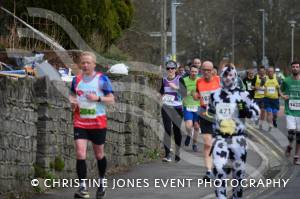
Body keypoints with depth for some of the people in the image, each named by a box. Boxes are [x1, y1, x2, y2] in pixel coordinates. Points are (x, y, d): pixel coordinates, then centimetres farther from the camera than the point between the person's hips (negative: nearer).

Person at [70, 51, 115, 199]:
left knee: (99, 154, 13)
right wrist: (72, 102, -4)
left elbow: (111, 99, -5)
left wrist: (98, 98, -22)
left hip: (98, 123, -2)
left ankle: (101, 183, 35)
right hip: (80, 123, 2)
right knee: (80, 154, -13)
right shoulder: (76, 80, 5)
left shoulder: (102, 79, -6)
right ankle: (82, 187, -11)